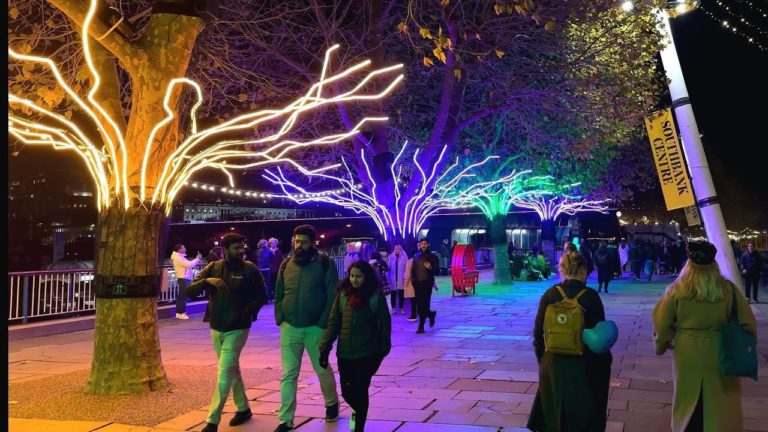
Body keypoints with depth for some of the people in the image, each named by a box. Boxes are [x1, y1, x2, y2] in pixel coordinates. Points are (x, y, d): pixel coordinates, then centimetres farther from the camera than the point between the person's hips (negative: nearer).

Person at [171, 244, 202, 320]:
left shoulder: (180, 257, 20)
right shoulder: (178, 258, -14)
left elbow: (188, 265, 20)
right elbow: (189, 265, -21)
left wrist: (197, 259, 10)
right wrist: (197, 259, -10)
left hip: (184, 279, 10)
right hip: (183, 279, -10)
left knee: (181, 296, 11)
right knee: (183, 296, -8)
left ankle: (178, 313, 15)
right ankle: (181, 313, -6)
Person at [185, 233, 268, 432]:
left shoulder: (249, 269, -7)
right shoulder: (213, 267, 1)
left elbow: (262, 296, -3)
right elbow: (189, 291, -5)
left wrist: (246, 313, -15)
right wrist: (206, 281, -22)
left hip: (237, 329, -4)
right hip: (216, 329, 4)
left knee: (224, 374, -8)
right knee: (232, 370, 16)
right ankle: (243, 408, 32)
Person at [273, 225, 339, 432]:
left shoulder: (324, 263, -7)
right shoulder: (286, 265, 6)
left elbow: (332, 295, -8)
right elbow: (278, 295, 12)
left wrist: (323, 323, -13)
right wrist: (280, 319, 2)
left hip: (315, 327, -3)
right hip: (289, 328, 3)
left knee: (323, 369, 13)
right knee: (289, 374, 4)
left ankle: (332, 403, 39)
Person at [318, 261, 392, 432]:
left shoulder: (376, 296, -8)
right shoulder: (343, 294, 0)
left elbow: (384, 324, -2)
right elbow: (333, 322, 3)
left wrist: (382, 350, -2)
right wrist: (325, 348, -1)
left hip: (367, 353, -3)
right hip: (344, 353, 3)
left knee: (360, 391, 0)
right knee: (347, 391, 11)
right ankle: (357, 411, 44)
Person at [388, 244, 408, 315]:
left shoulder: (404, 257, 3)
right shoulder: (391, 257, 7)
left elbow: (406, 268, -1)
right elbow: (388, 267, 7)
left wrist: (405, 277, -8)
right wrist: (388, 278, 2)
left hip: (401, 279, -1)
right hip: (393, 278, 1)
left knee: (401, 293, 1)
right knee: (393, 293, 4)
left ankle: (401, 308, 8)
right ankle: (393, 308, 13)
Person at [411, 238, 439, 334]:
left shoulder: (432, 256, 2)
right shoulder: (416, 256, 12)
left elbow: (436, 270, 0)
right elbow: (413, 269, 16)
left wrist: (430, 268, -20)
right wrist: (412, 279, 5)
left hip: (427, 283, -4)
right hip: (417, 283, 4)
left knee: (424, 304, -10)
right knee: (419, 304, 6)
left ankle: (421, 326, -4)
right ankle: (431, 314, 35)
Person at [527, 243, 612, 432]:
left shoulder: (550, 294, -4)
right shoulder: (590, 296, -9)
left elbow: (538, 333, -1)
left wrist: (542, 359, 11)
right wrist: (605, 362, 6)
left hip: (553, 364, 2)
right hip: (583, 365, -2)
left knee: (555, 415, 15)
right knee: (583, 416, 13)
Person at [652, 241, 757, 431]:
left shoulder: (677, 289, -11)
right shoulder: (728, 290, -10)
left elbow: (661, 322, -5)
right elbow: (748, 323, -5)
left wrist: (662, 344, 12)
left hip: (687, 354, 0)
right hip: (719, 355, 0)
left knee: (690, 400, 17)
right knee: (722, 402, 15)